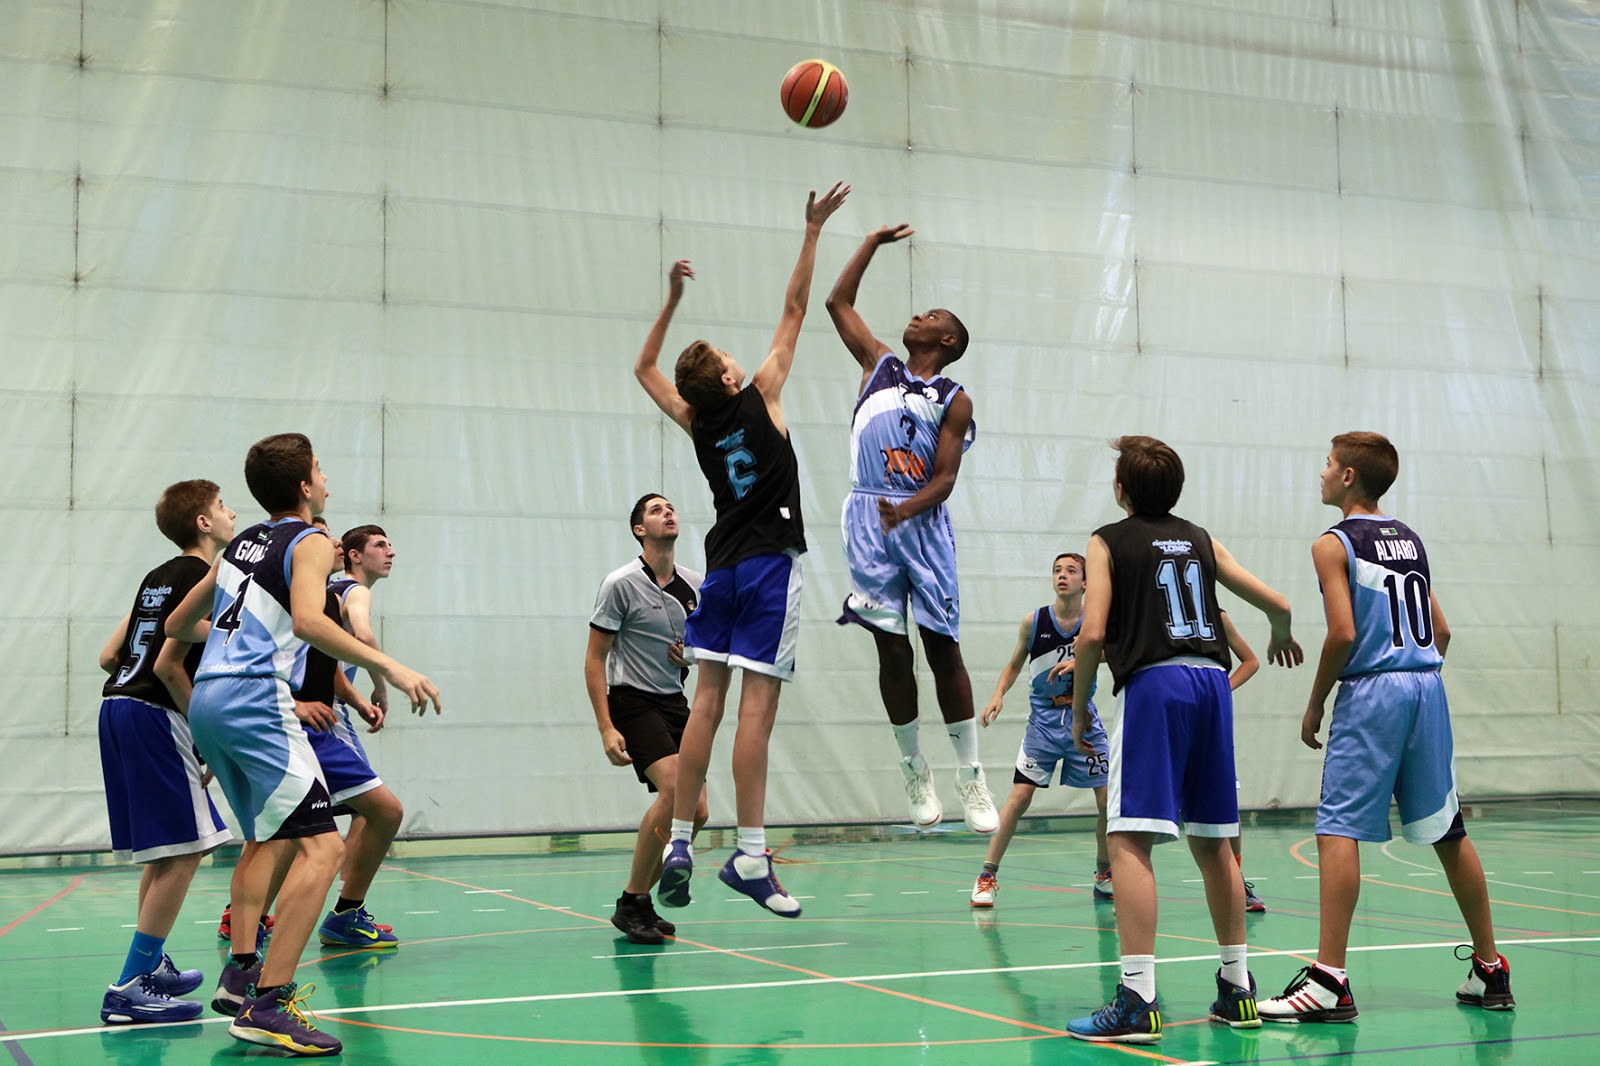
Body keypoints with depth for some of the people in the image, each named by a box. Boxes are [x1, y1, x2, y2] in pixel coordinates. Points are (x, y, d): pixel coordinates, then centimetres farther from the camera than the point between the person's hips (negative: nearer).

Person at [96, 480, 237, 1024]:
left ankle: (153, 964, 29)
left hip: (116, 705, 10)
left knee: (163, 851, 19)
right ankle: (131, 988, -10)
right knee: (184, 849, -9)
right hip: (154, 715, -10)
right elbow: (169, 665, -17)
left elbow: (109, 656, 18)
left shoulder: (158, 577, 18)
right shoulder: (205, 579, -9)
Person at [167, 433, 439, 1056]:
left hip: (207, 699, 9)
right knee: (321, 846, -14)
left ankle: (242, 971, 22)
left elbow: (178, 624, 30)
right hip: (254, 702, -9)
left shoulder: (243, 544, 21)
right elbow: (308, 619, -22)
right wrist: (388, 667, -23)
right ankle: (266, 1006, -23)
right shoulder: (309, 541, -2)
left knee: (268, 837, 26)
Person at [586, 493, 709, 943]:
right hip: (632, 702, -7)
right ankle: (631, 903, -13)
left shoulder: (695, 586, 8)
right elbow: (595, 658, -8)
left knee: (697, 812, -1)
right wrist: (606, 728, -16)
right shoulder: (620, 584, -9)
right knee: (674, 788, -25)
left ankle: (640, 900, 15)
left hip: (675, 703, 7)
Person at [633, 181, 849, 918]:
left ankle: (679, 843, 5)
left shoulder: (696, 423, 4)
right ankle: (750, 856, -10)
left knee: (707, 700, 6)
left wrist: (671, 299, 19)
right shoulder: (759, 400, -7)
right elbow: (794, 310, -2)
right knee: (757, 705, -9)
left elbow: (644, 368, 22)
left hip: (723, 567, 5)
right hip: (769, 566, -5)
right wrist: (812, 232, 4)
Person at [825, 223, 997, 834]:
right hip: (869, 520, 2)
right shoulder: (878, 366, 17)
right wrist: (874, 241, 22)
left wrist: (906, 510, -20)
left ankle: (970, 776, 3)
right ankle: (914, 772, 11)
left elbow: (945, 478, -2)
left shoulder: (955, 400, 7)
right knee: (892, 648, 1)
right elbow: (838, 302, 20)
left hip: (923, 524, -2)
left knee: (943, 647, -3)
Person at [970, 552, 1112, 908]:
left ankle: (1104, 876, 20)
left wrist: (1080, 661, -33)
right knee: (1019, 797, -10)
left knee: (1109, 798, 0)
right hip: (1043, 721, -1)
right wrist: (999, 694, -10)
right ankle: (987, 876, -2)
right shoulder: (1034, 621, -5)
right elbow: (1014, 665, 7)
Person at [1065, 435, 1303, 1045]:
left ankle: (1137, 1000, -17)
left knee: (1129, 839, -8)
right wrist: (1281, 638, 44)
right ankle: (1237, 990, 22)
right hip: (1211, 680, 6)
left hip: (1154, 683, -6)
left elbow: (1093, 634, -6)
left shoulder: (1109, 542, 5)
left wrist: (1079, 709, 5)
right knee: (1212, 843, 16)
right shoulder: (1200, 540, 19)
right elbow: (1276, 604, 22)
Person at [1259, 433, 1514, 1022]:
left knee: (1338, 830, -10)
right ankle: (1490, 971, 22)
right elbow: (1440, 631, 15)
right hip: (1427, 685, 7)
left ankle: (1329, 980, -17)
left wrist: (1314, 706, -4)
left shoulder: (1334, 544, -4)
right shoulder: (1410, 539, 17)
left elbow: (1343, 634, -14)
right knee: (1447, 831, 14)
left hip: (1371, 691, -7)